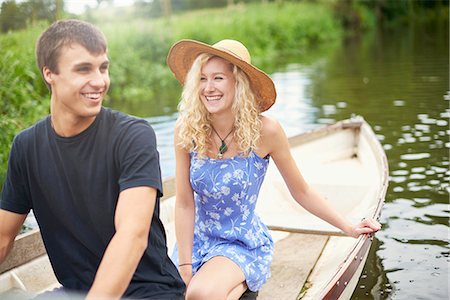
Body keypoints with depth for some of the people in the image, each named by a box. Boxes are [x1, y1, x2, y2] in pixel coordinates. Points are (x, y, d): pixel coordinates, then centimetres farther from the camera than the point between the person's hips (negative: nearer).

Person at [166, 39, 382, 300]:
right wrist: (184, 267, -10)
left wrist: (349, 228, -1)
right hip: (197, 239, 3)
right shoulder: (186, 131, -13)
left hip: (244, 244, -2)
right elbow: (184, 204, -8)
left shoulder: (264, 130, -18)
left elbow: (301, 192, -5)